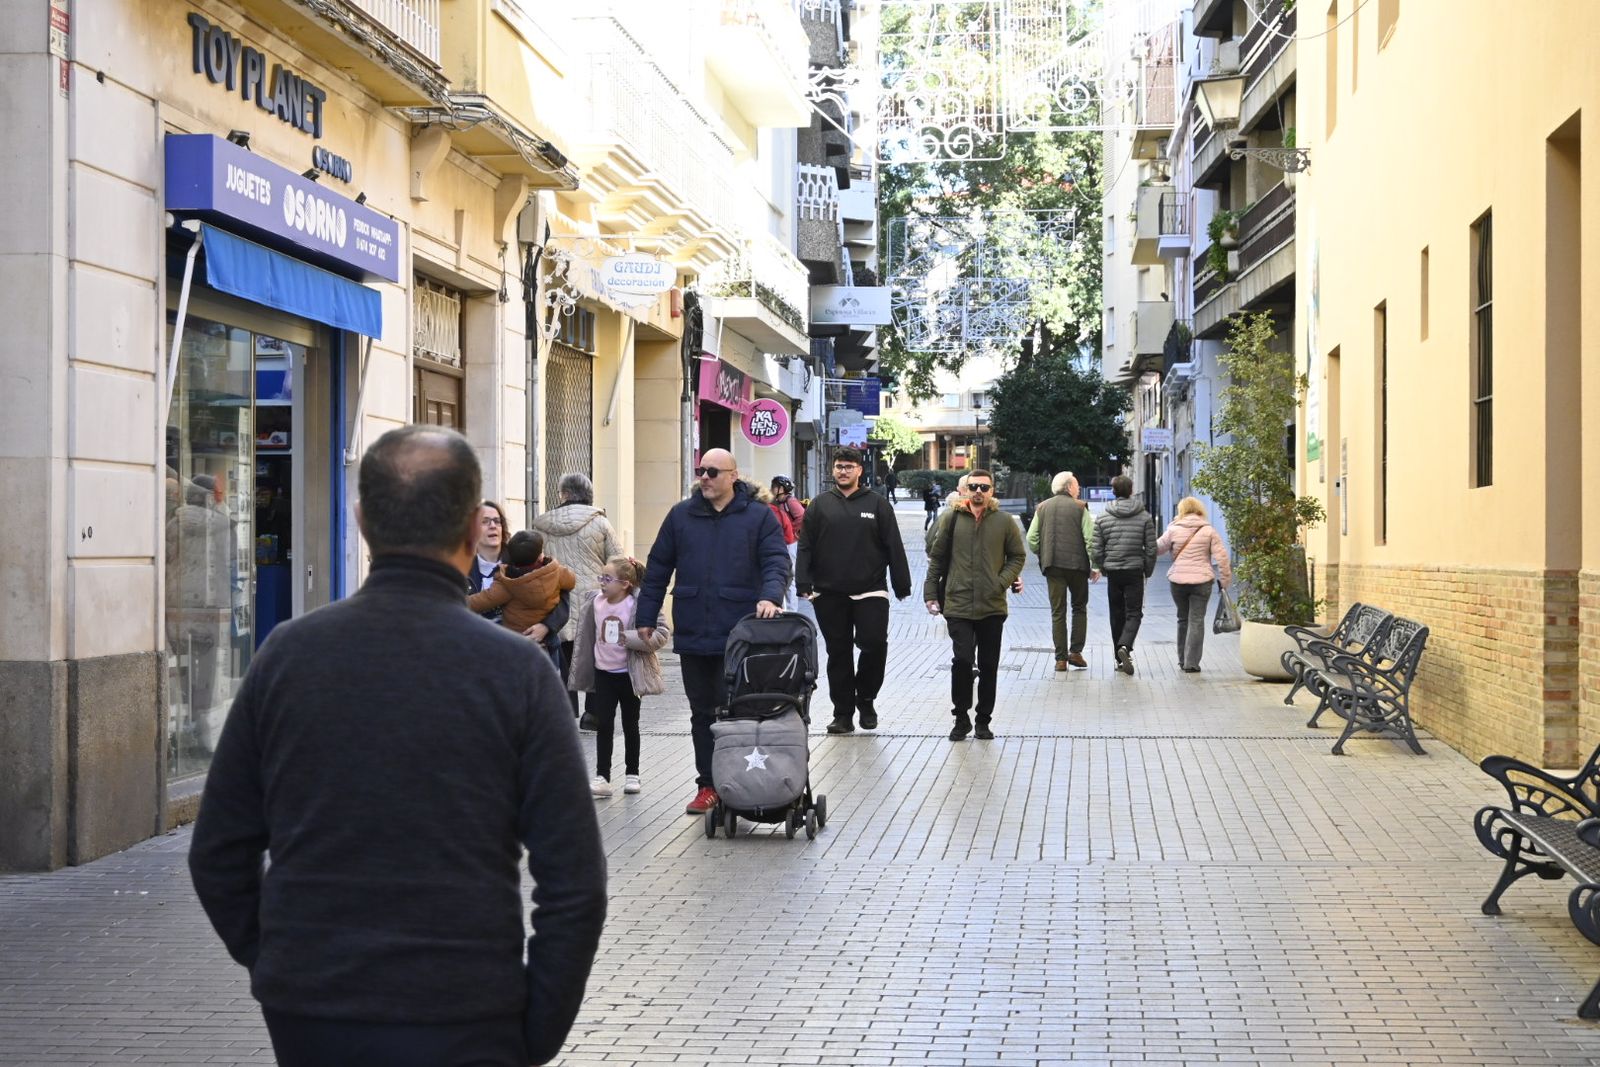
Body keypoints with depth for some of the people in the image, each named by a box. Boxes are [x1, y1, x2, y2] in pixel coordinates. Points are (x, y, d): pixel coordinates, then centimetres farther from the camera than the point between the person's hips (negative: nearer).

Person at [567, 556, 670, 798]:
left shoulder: (639, 604, -17)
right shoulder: (595, 603, -1)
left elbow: (661, 633, -20)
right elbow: (587, 636, 10)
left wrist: (629, 638, -28)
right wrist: (580, 670, 13)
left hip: (629, 674, -4)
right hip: (603, 672, 4)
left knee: (630, 724, 10)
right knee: (603, 725, 1)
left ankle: (632, 774, 23)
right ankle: (602, 778, 3)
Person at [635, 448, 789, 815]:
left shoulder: (758, 517, 2)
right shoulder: (681, 516, 10)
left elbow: (776, 561, -4)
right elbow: (658, 568, 13)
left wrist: (770, 595, -24)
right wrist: (645, 617, 9)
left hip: (739, 635, -3)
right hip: (692, 634, 3)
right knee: (702, 713, 9)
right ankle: (708, 785, 16)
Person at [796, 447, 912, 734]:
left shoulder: (877, 504, 6)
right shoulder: (820, 505, 8)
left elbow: (894, 547, 4)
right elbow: (806, 547, 5)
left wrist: (902, 586, 0)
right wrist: (804, 584, -5)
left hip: (869, 592, -1)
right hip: (829, 594, 1)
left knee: (874, 644, -12)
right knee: (839, 653, 6)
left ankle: (865, 699, 12)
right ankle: (843, 713, 14)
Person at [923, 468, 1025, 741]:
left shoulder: (1005, 522, 3)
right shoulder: (952, 519, 3)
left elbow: (1018, 556, 10)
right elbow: (937, 557, 9)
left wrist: (1003, 581, -6)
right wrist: (931, 593, 5)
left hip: (993, 606, 1)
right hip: (957, 605, -1)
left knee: (988, 665, 8)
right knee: (962, 660, -12)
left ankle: (983, 719, 21)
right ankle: (961, 717, 3)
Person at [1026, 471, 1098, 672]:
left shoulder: (1042, 508, 8)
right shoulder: (1079, 507, -1)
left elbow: (1031, 539, 2)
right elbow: (1090, 538, -7)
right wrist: (1094, 566, -3)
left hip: (1052, 566, 2)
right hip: (1077, 565, -2)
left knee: (1058, 612, 5)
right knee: (1079, 608, 13)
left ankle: (1061, 658, 1)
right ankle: (1075, 652, 4)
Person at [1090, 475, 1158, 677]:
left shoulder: (1103, 518, -1)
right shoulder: (1144, 517, -2)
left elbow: (1095, 551, -2)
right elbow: (1151, 549, -2)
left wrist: (1101, 568, 14)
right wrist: (1148, 571, 12)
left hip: (1112, 572, 2)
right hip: (1135, 571, -1)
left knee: (1117, 615, 11)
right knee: (1134, 613, 1)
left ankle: (1121, 659, 14)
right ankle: (1125, 646, -25)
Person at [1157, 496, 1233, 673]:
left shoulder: (1174, 530, 0)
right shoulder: (1209, 530, 0)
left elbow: (1157, 549, 6)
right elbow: (1221, 556, -3)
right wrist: (1226, 579, 4)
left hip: (1177, 581, 1)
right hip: (1201, 581, -1)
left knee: (1183, 619, 16)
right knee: (1196, 620, 1)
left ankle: (1183, 660, 23)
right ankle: (1191, 663, -5)